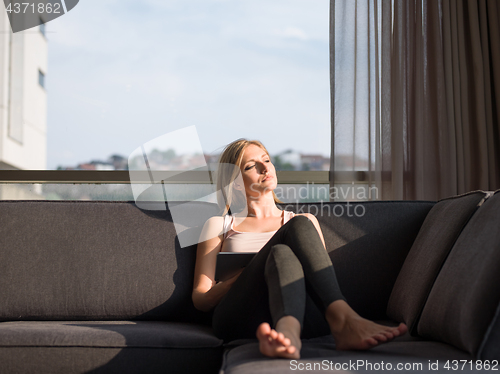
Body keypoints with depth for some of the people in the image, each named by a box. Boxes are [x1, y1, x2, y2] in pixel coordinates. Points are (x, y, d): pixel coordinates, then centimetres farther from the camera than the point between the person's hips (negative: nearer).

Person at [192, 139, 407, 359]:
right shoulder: (219, 225, 22)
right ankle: (345, 320, -53)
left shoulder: (304, 220, 28)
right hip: (238, 317, -1)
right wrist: (245, 278, -7)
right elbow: (200, 299, 13)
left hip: (293, 312, 1)